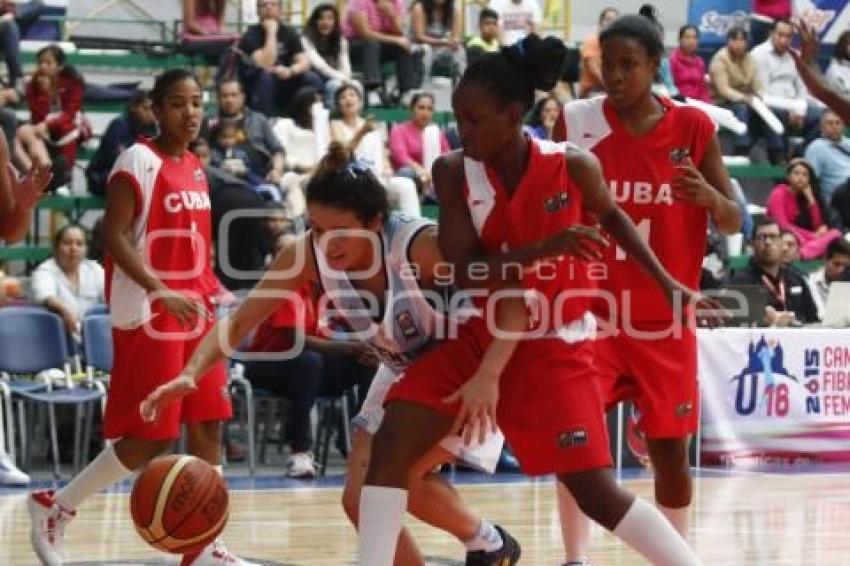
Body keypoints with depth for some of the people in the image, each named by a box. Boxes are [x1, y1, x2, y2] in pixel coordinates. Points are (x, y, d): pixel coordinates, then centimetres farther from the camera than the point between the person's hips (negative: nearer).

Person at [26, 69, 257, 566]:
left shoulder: (195, 167, 13)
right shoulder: (139, 161, -11)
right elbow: (113, 236, -18)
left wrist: (211, 290, 12)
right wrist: (162, 293, -26)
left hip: (194, 315, 8)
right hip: (148, 317, -8)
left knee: (208, 428, 4)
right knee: (152, 436, -7)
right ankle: (54, 508, 9)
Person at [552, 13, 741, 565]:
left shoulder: (694, 126, -3)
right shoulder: (577, 122, -5)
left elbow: (734, 223, -1)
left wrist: (710, 196, -23)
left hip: (665, 318, 1)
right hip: (593, 312, -1)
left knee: (670, 448, 4)